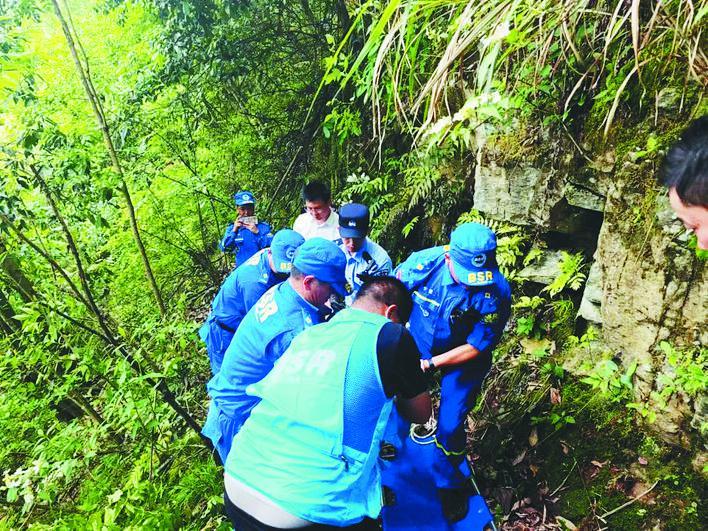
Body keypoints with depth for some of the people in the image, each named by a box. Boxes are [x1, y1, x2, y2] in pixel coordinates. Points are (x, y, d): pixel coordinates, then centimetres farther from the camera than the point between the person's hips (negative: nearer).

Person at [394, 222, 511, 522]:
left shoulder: (496, 291, -31)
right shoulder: (425, 262, -28)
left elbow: (477, 346, -21)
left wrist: (432, 363, -21)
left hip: (463, 359, -2)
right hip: (417, 346, 2)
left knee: (450, 427, 0)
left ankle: (451, 486, 31)